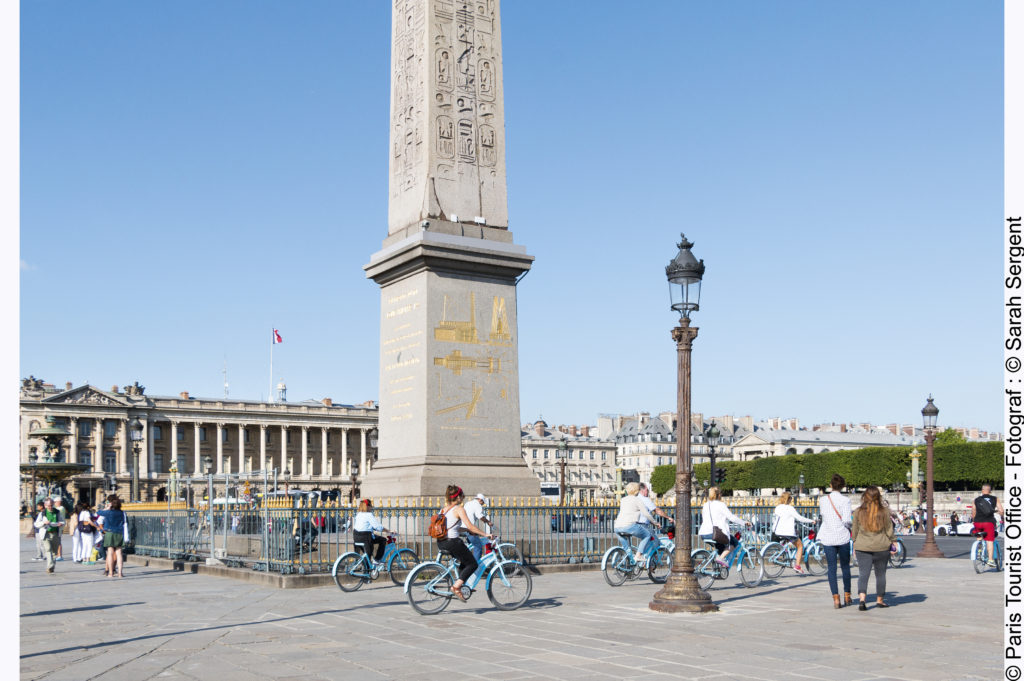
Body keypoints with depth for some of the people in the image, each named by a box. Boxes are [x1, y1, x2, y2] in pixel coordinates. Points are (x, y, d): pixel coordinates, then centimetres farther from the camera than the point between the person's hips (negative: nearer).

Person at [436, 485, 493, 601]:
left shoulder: (444, 509, 15)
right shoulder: (459, 509, -9)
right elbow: (470, 526, -17)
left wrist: (470, 531, 26)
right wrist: (485, 534, -9)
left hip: (441, 542, 9)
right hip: (452, 542, -8)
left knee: (464, 561, 27)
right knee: (472, 564, 7)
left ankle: (459, 587, 21)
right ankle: (456, 587, -5)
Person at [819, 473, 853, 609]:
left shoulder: (823, 499, 2)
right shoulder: (844, 500, -10)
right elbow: (846, 520, -16)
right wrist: (853, 523, 6)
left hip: (827, 538, 2)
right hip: (842, 537, -2)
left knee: (831, 567, 4)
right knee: (845, 566, 14)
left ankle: (836, 598, -2)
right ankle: (847, 596, 24)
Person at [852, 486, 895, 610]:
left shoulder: (858, 512, -3)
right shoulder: (884, 512, -6)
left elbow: (855, 531, 5)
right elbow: (889, 530, -1)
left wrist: (855, 544, 17)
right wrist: (892, 541, 14)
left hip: (862, 548, 0)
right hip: (881, 547, 0)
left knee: (863, 573, -1)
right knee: (880, 574, 12)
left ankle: (862, 599, -19)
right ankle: (880, 600, 21)